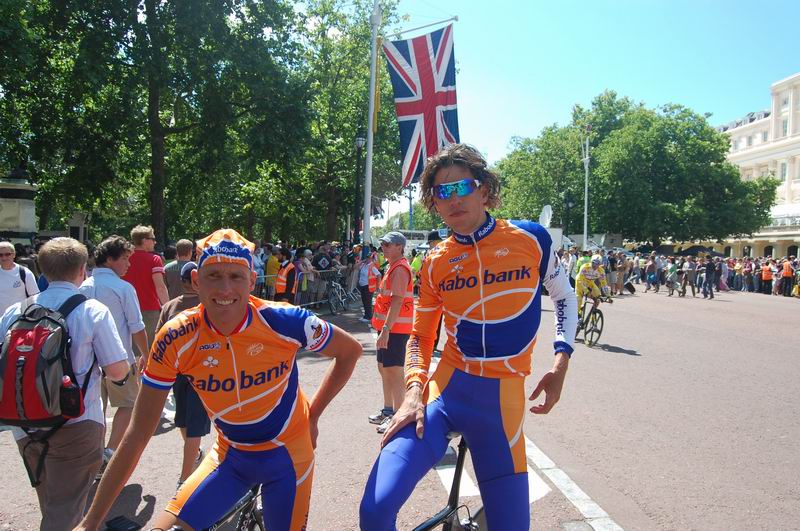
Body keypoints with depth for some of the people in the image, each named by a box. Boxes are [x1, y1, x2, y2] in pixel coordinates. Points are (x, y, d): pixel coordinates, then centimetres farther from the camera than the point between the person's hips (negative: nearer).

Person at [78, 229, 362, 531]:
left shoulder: (284, 321, -25)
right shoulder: (175, 340, -20)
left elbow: (350, 351, -7)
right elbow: (138, 433, -13)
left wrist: (312, 416, -7)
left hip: (287, 454, -1)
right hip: (229, 455, 2)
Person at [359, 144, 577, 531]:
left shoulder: (530, 238, -1)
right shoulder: (435, 263, 3)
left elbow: (564, 297, 14)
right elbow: (420, 336, 11)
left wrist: (561, 363, 4)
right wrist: (413, 391, -6)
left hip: (502, 396, 0)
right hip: (446, 388, 1)